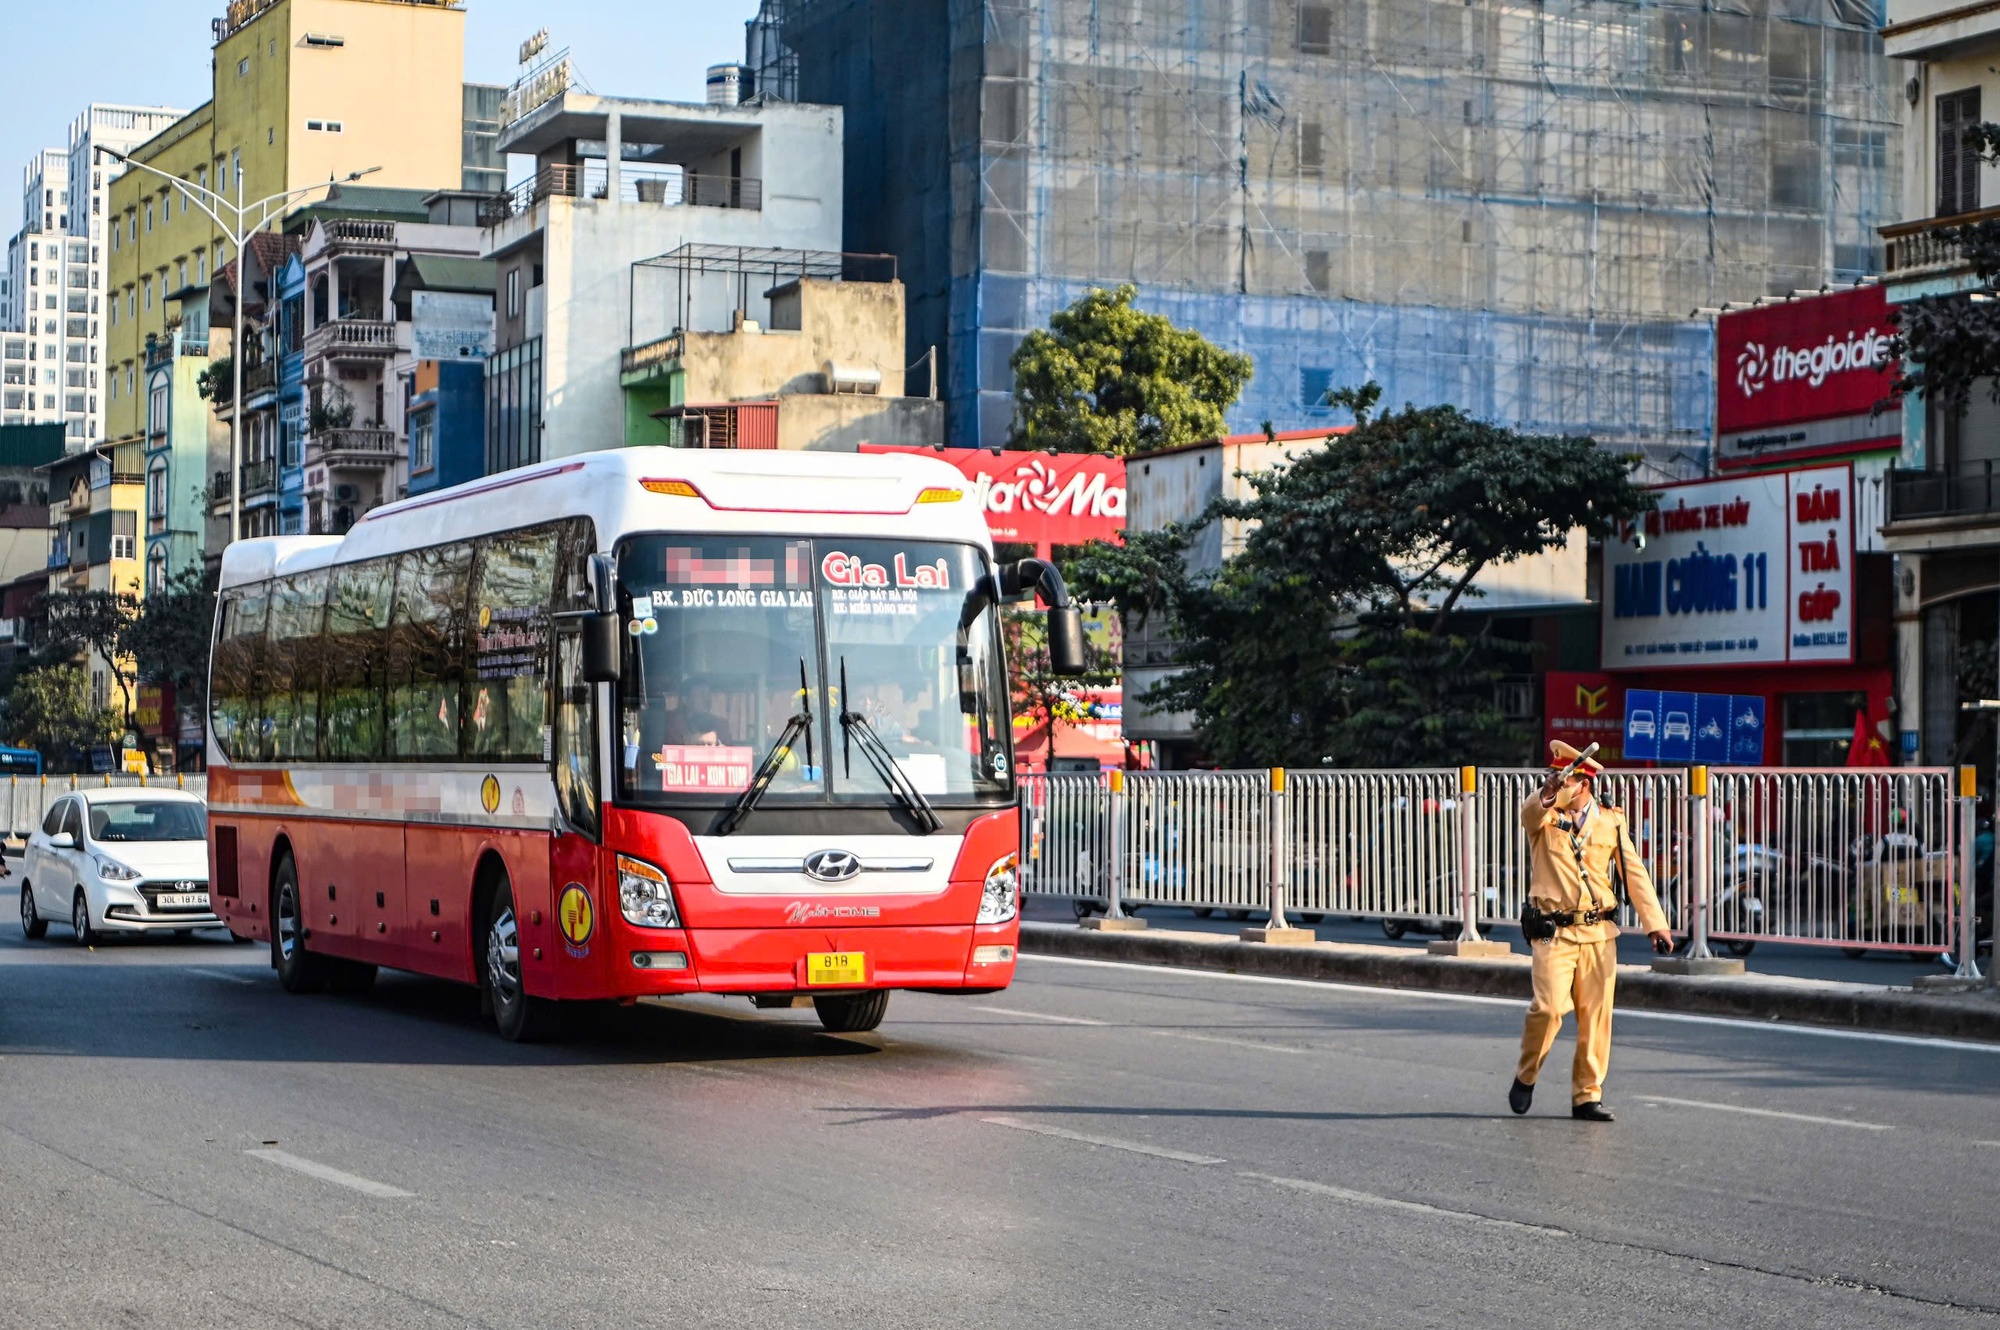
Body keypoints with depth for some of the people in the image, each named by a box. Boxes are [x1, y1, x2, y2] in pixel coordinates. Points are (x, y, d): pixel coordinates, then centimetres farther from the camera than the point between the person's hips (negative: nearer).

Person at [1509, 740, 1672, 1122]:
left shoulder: (1611, 822, 8)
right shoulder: (1544, 816, 4)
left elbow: (1635, 874, 8)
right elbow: (1530, 814, -21)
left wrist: (1655, 924, 2)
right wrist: (1548, 794, -42)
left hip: (1599, 932, 2)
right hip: (1554, 932, -2)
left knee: (1596, 1014, 1)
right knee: (1549, 1007, -15)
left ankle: (1587, 1095, 11)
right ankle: (1526, 1077, 9)